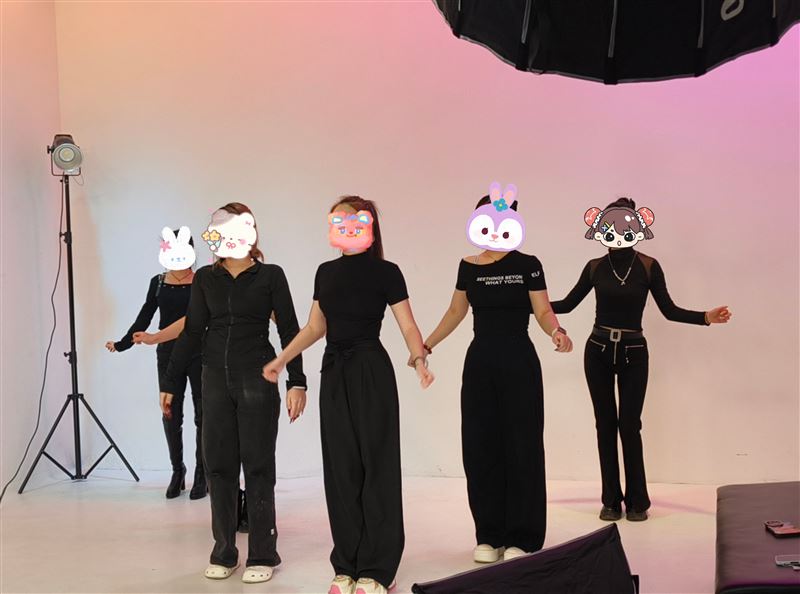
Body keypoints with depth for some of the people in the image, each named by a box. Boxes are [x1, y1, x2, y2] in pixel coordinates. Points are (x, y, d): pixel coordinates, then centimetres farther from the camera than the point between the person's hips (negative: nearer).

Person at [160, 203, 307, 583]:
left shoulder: (270, 276, 0)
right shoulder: (206, 278, 8)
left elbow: (289, 331, -2)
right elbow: (192, 332, 10)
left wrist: (296, 382, -10)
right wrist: (170, 382, 7)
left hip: (257, 379, -3)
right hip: (216, 380, 3)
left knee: (257, 465, 1)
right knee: (218, 465, 5)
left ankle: (262, 555, 8)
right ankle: (223, 553, 15)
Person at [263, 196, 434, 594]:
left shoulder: (386, 272, -6)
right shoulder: (326, 272, 10)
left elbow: (408, 326, -10)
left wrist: (419, 360, -28)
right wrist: (280, 360, 14)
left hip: (372, 371, -5)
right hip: (334, 372, 6)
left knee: (376, 464, -3)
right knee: (341, 466, 6)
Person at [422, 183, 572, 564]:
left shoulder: (528, 265, -5)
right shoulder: (468, 267, 6)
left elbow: (543, 311, -7)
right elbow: (455, 312, 15)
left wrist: (556, 332, -27)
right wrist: (426, 346, 14)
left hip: (519, 362, -4)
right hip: (480, 361, 4)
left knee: (520, 446, -1)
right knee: (480, 446, 4)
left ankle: (521, 538, 7)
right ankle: (490, 536, 14)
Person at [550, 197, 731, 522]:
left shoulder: (648, 266, -4)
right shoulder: (595, 267, 0)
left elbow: (669, 310, -1)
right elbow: (567, 304, 7)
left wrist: (705, 317, -15)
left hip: (633, 352, -2)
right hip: (598, 350, 2)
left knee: (629, 425, -3)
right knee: (605, 424, 5)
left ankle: (637, 501, 9)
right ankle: (611, 500, 13)